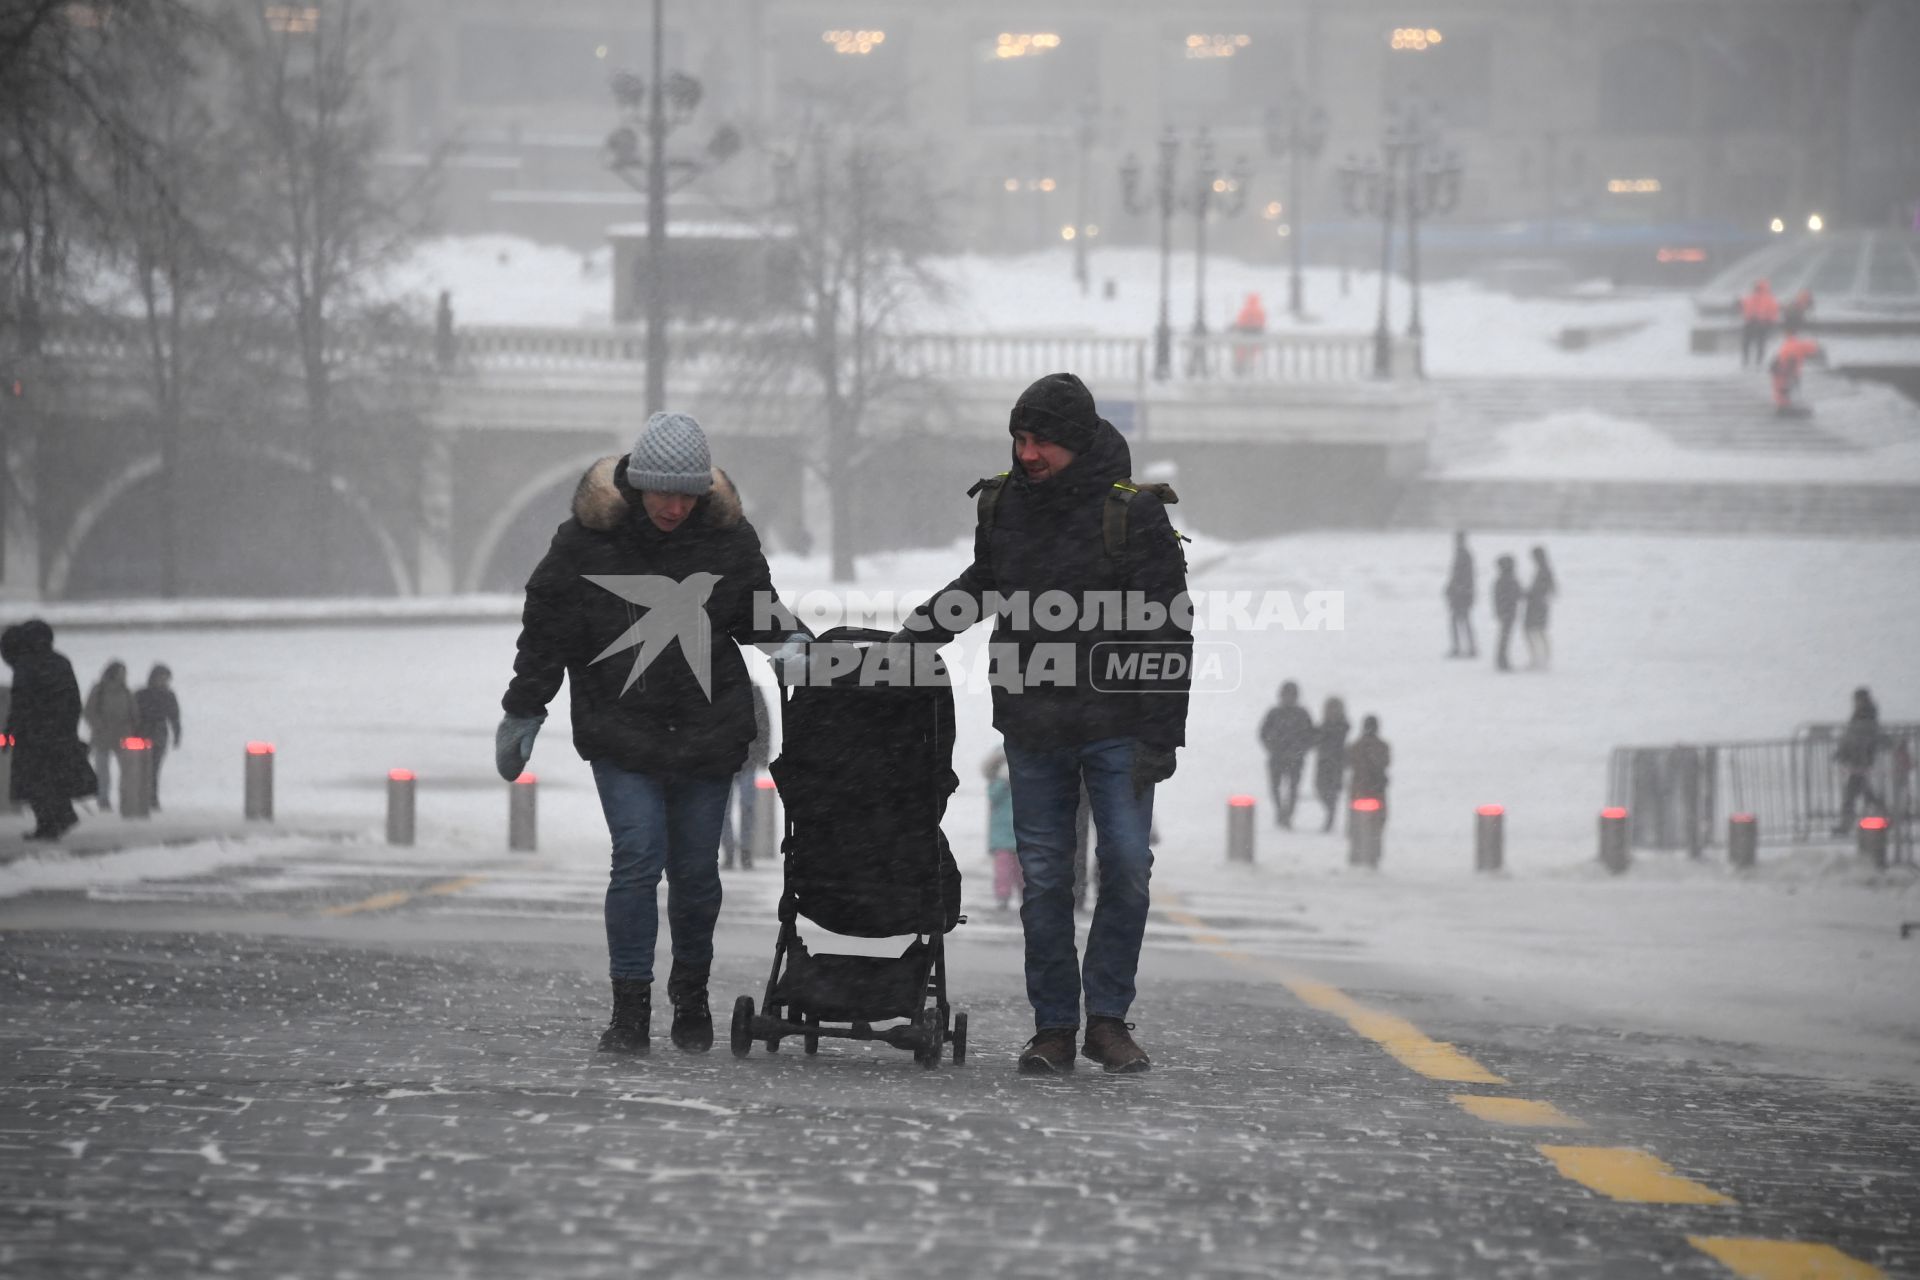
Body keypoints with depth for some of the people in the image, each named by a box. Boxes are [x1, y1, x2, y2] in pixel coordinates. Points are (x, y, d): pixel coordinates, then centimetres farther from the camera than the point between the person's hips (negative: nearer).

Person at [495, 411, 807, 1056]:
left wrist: (787, 638, -4)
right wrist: (523, 712, 6)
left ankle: (691, 994, 26)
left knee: (695, 868, 6)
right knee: (638, 857, -13)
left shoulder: (728, 536, -1)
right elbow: (546, 628, 3)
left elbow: (756, 609, 17)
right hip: (621, 731, -2)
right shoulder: (588, 537, -7)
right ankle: (630, 1009, -6)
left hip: (708, 732, 2)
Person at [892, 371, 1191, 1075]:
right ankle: (1053, 1027, 10)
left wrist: (1161, 738, -12)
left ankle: (1108, 1018, 6)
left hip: (1116, 726, -3)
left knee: (1126, 865, -7)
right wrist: (907, 641, 18)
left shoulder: (1133, 514, -9)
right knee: (1044, 878, 3)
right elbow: (979, 583, 26)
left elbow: (1169, 634, -8)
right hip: (1033, 728, 4)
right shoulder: (1004, 507, 5)